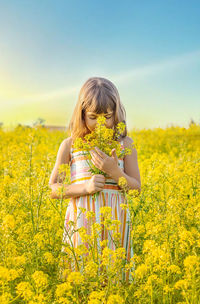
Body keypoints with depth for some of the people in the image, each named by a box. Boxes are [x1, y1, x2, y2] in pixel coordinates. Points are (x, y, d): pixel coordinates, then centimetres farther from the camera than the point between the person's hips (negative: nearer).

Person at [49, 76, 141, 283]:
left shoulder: (125, 144, 3)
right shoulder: (69, 145, 1)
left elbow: (137, 189, 4)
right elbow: (53, 190, 1)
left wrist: (114, 171, -14)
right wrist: (85, 187, -16)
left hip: (115, 221, 1)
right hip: (82, 222, -1)